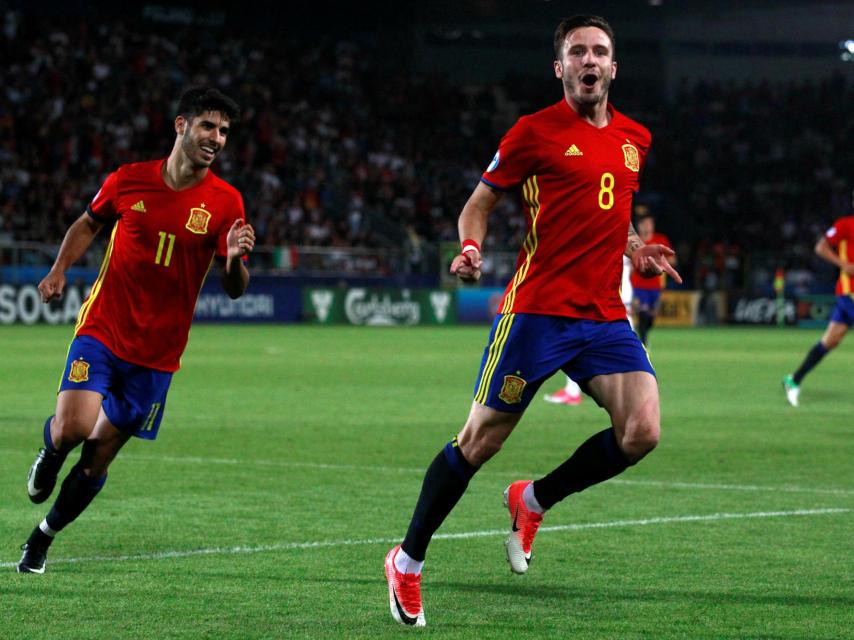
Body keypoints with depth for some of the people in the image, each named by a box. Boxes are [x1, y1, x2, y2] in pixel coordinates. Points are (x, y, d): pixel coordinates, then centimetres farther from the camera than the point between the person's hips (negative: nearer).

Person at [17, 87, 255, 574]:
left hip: (157, 353, 1)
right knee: (74, 427, -22)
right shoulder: (129, 180, -3)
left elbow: (234, 289, -3)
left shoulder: (225, 203, -4)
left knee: (96, 462, 4)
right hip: (102, 330, -1)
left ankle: (43, 538, 28)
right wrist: (60, 269, 1)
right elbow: (88, 224, 17)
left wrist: (235, 259, -25)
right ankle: (50, 450, 16)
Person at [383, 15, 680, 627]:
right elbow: (479, 203, 5)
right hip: (536, 312, -5)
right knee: (480, 441, -1)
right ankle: (407, 562, 17)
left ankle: (535, 501, 12)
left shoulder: (634, 139, 14)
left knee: (641, 432, -14)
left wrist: (636, 249, 11)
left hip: (605, 317, 5)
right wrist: (471, 246, -15)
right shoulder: (535, 131, -3)